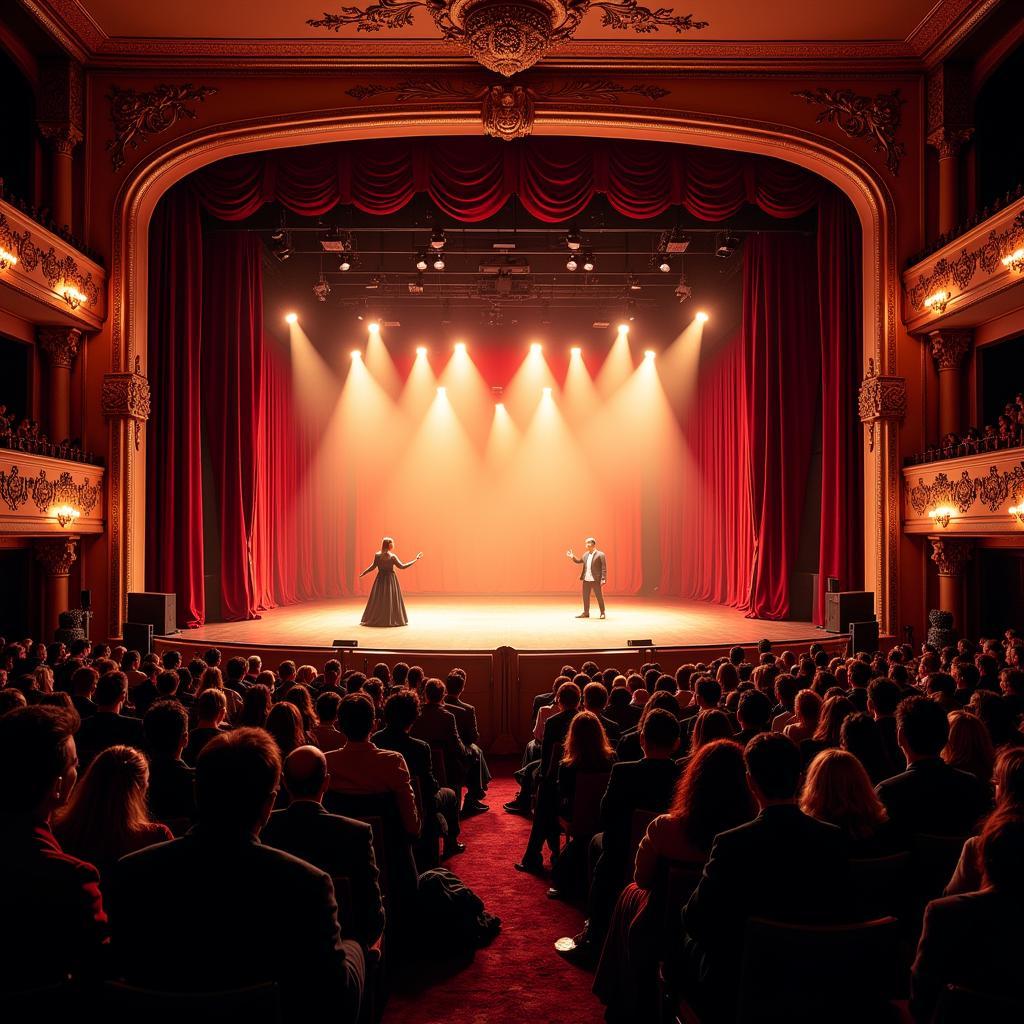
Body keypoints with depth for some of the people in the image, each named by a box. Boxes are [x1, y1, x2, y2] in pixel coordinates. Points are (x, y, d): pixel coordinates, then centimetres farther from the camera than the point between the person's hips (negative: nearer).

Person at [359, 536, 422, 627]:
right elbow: (402, 566, -12)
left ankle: (374, 620, 13)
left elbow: (373, 566, -1)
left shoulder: (377, 555, -4)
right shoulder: (392, 556, -13)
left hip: (380, 579, 3)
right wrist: (415, 560, -9)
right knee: (391, 599, 5)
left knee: (378, 600, 10)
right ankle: (391, 620, 7)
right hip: (390, 579, -3)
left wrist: (363, 573, 13)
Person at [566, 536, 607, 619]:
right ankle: (586, 613, 23)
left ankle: (602, 613, 15)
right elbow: (579, 561, 27)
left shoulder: (600, 555, -10)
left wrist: (603, 580, -19)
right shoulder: (585, 554, 11)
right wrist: (573, 557, 9)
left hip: (596, 580, -7)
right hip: (586, 580, 7)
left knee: (599, 597, 3)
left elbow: (604, 568, -12)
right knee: (585, 597, 12)